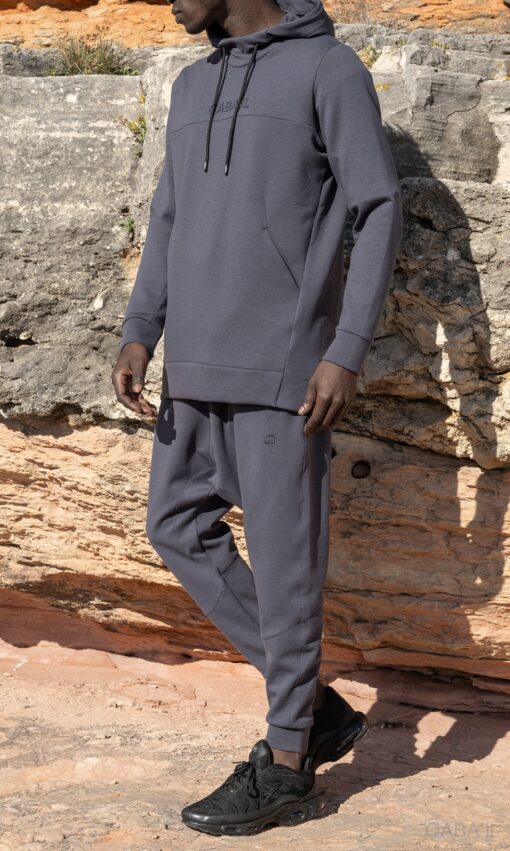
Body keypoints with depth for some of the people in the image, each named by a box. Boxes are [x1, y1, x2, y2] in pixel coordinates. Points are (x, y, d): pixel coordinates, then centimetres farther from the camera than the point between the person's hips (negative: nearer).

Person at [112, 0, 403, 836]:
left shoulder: (331, 68, -6)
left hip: (286, 363, -8)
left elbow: (380, 214, -9)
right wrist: (139, 335, 2)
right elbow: (169, 222, 15)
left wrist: (347, 352, -17)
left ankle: (287, 762, 11)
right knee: (180, 527, 8)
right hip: (199, 361, 8)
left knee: (281, 554, -2)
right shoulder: (192, 87, 15)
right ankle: (314, 704, 19)